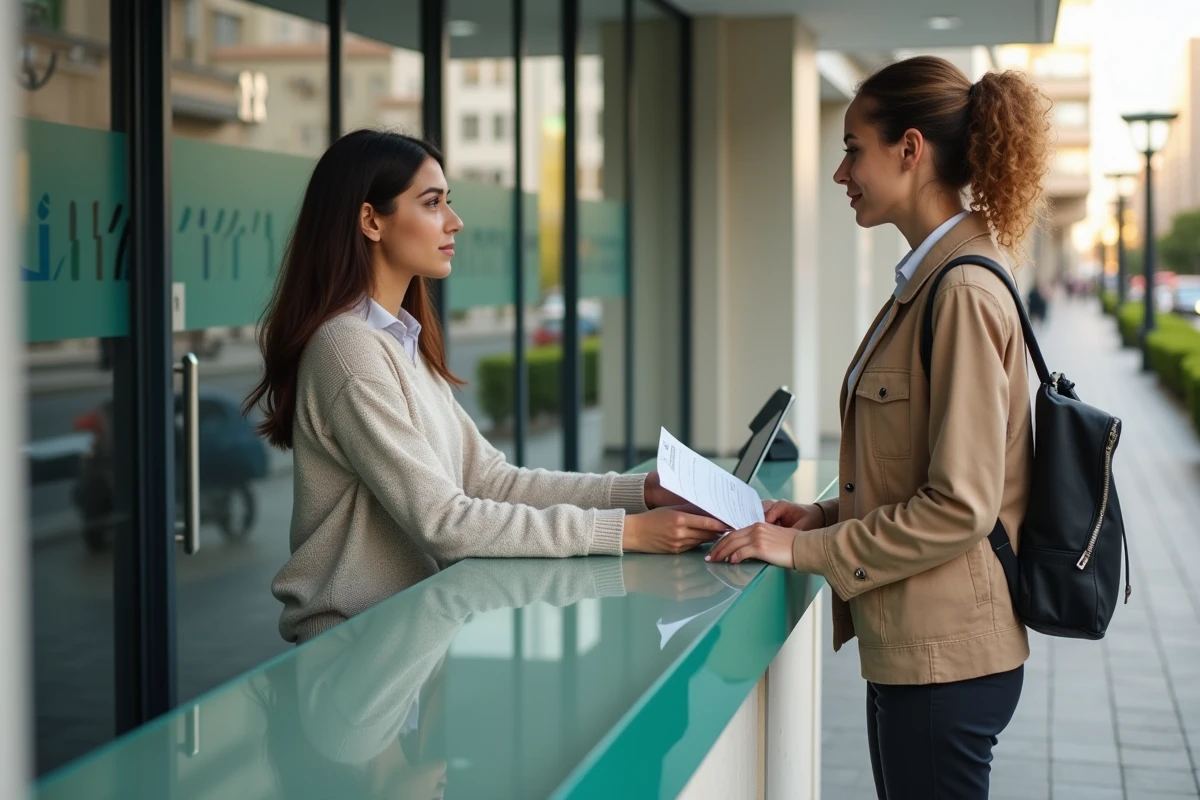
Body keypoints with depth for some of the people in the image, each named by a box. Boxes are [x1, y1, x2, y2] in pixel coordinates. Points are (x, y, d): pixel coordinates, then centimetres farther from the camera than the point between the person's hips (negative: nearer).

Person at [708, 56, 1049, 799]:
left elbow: (959, 507, -21)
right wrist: (826, 514, 6)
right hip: (913, 645, 9)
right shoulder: (930, 281, 11)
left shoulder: (964, 293, -19)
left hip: (946, 655, -9)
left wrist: (806, 549, -15)